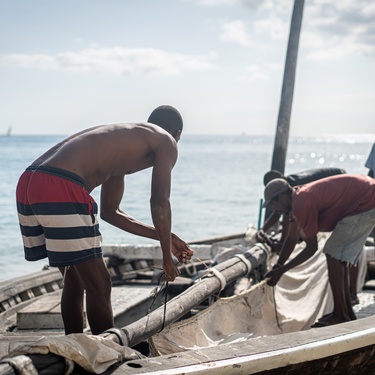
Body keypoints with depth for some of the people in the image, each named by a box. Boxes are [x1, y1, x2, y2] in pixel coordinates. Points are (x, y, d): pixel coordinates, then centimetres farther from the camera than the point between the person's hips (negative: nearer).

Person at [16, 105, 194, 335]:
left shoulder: (120, 144, 34)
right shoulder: (166, 142, 11)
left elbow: (109, 211, 38)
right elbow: (160, 204, 1)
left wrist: (163, 236, 41)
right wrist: (168, 257, 11)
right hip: (61, 188, -9)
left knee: (74, 280, 23)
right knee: (99, 286, 4)